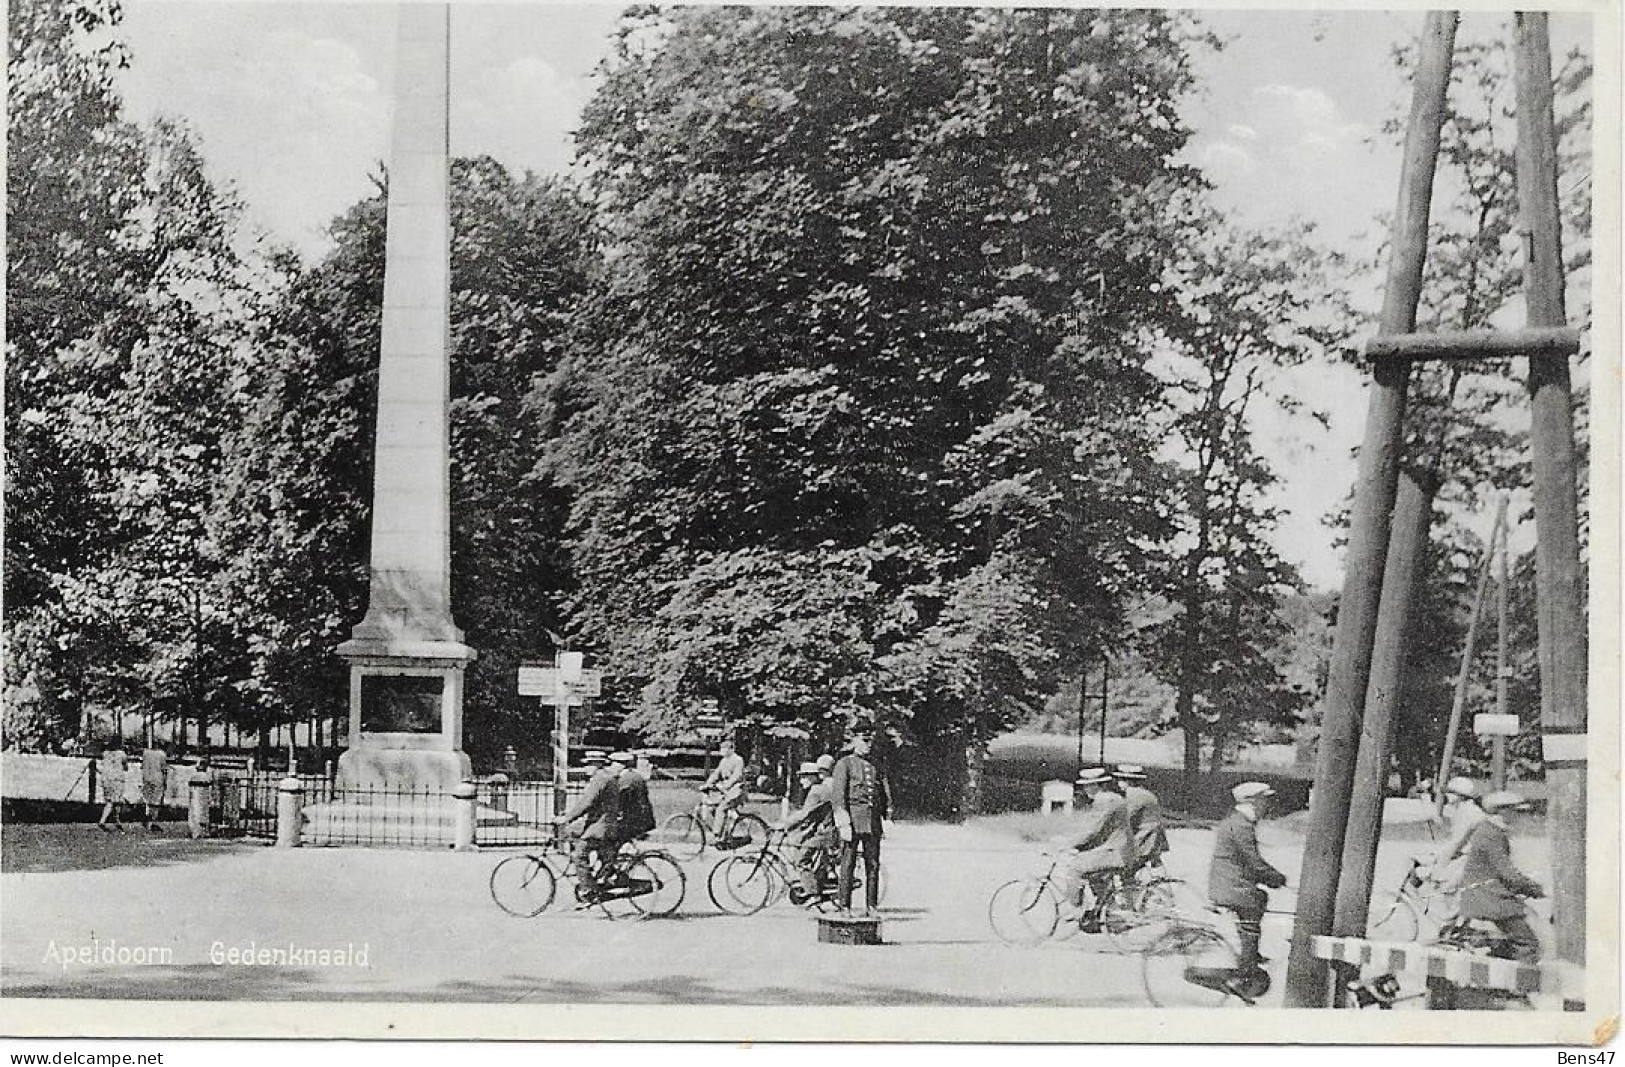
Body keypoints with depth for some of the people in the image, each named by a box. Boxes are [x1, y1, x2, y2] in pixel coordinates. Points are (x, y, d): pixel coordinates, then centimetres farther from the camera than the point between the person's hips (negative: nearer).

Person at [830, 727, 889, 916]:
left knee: (873, 864, 5)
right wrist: (843, 823, -17)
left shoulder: (873, 766, 19)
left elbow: (885, 793, 22)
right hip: (853, 817, -6)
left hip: (873, 820, 6)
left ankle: (871, 907, 11)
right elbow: (837, 794, -9)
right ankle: (845, 907, 1)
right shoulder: (844, 764, 0)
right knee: (848, 863, -3)